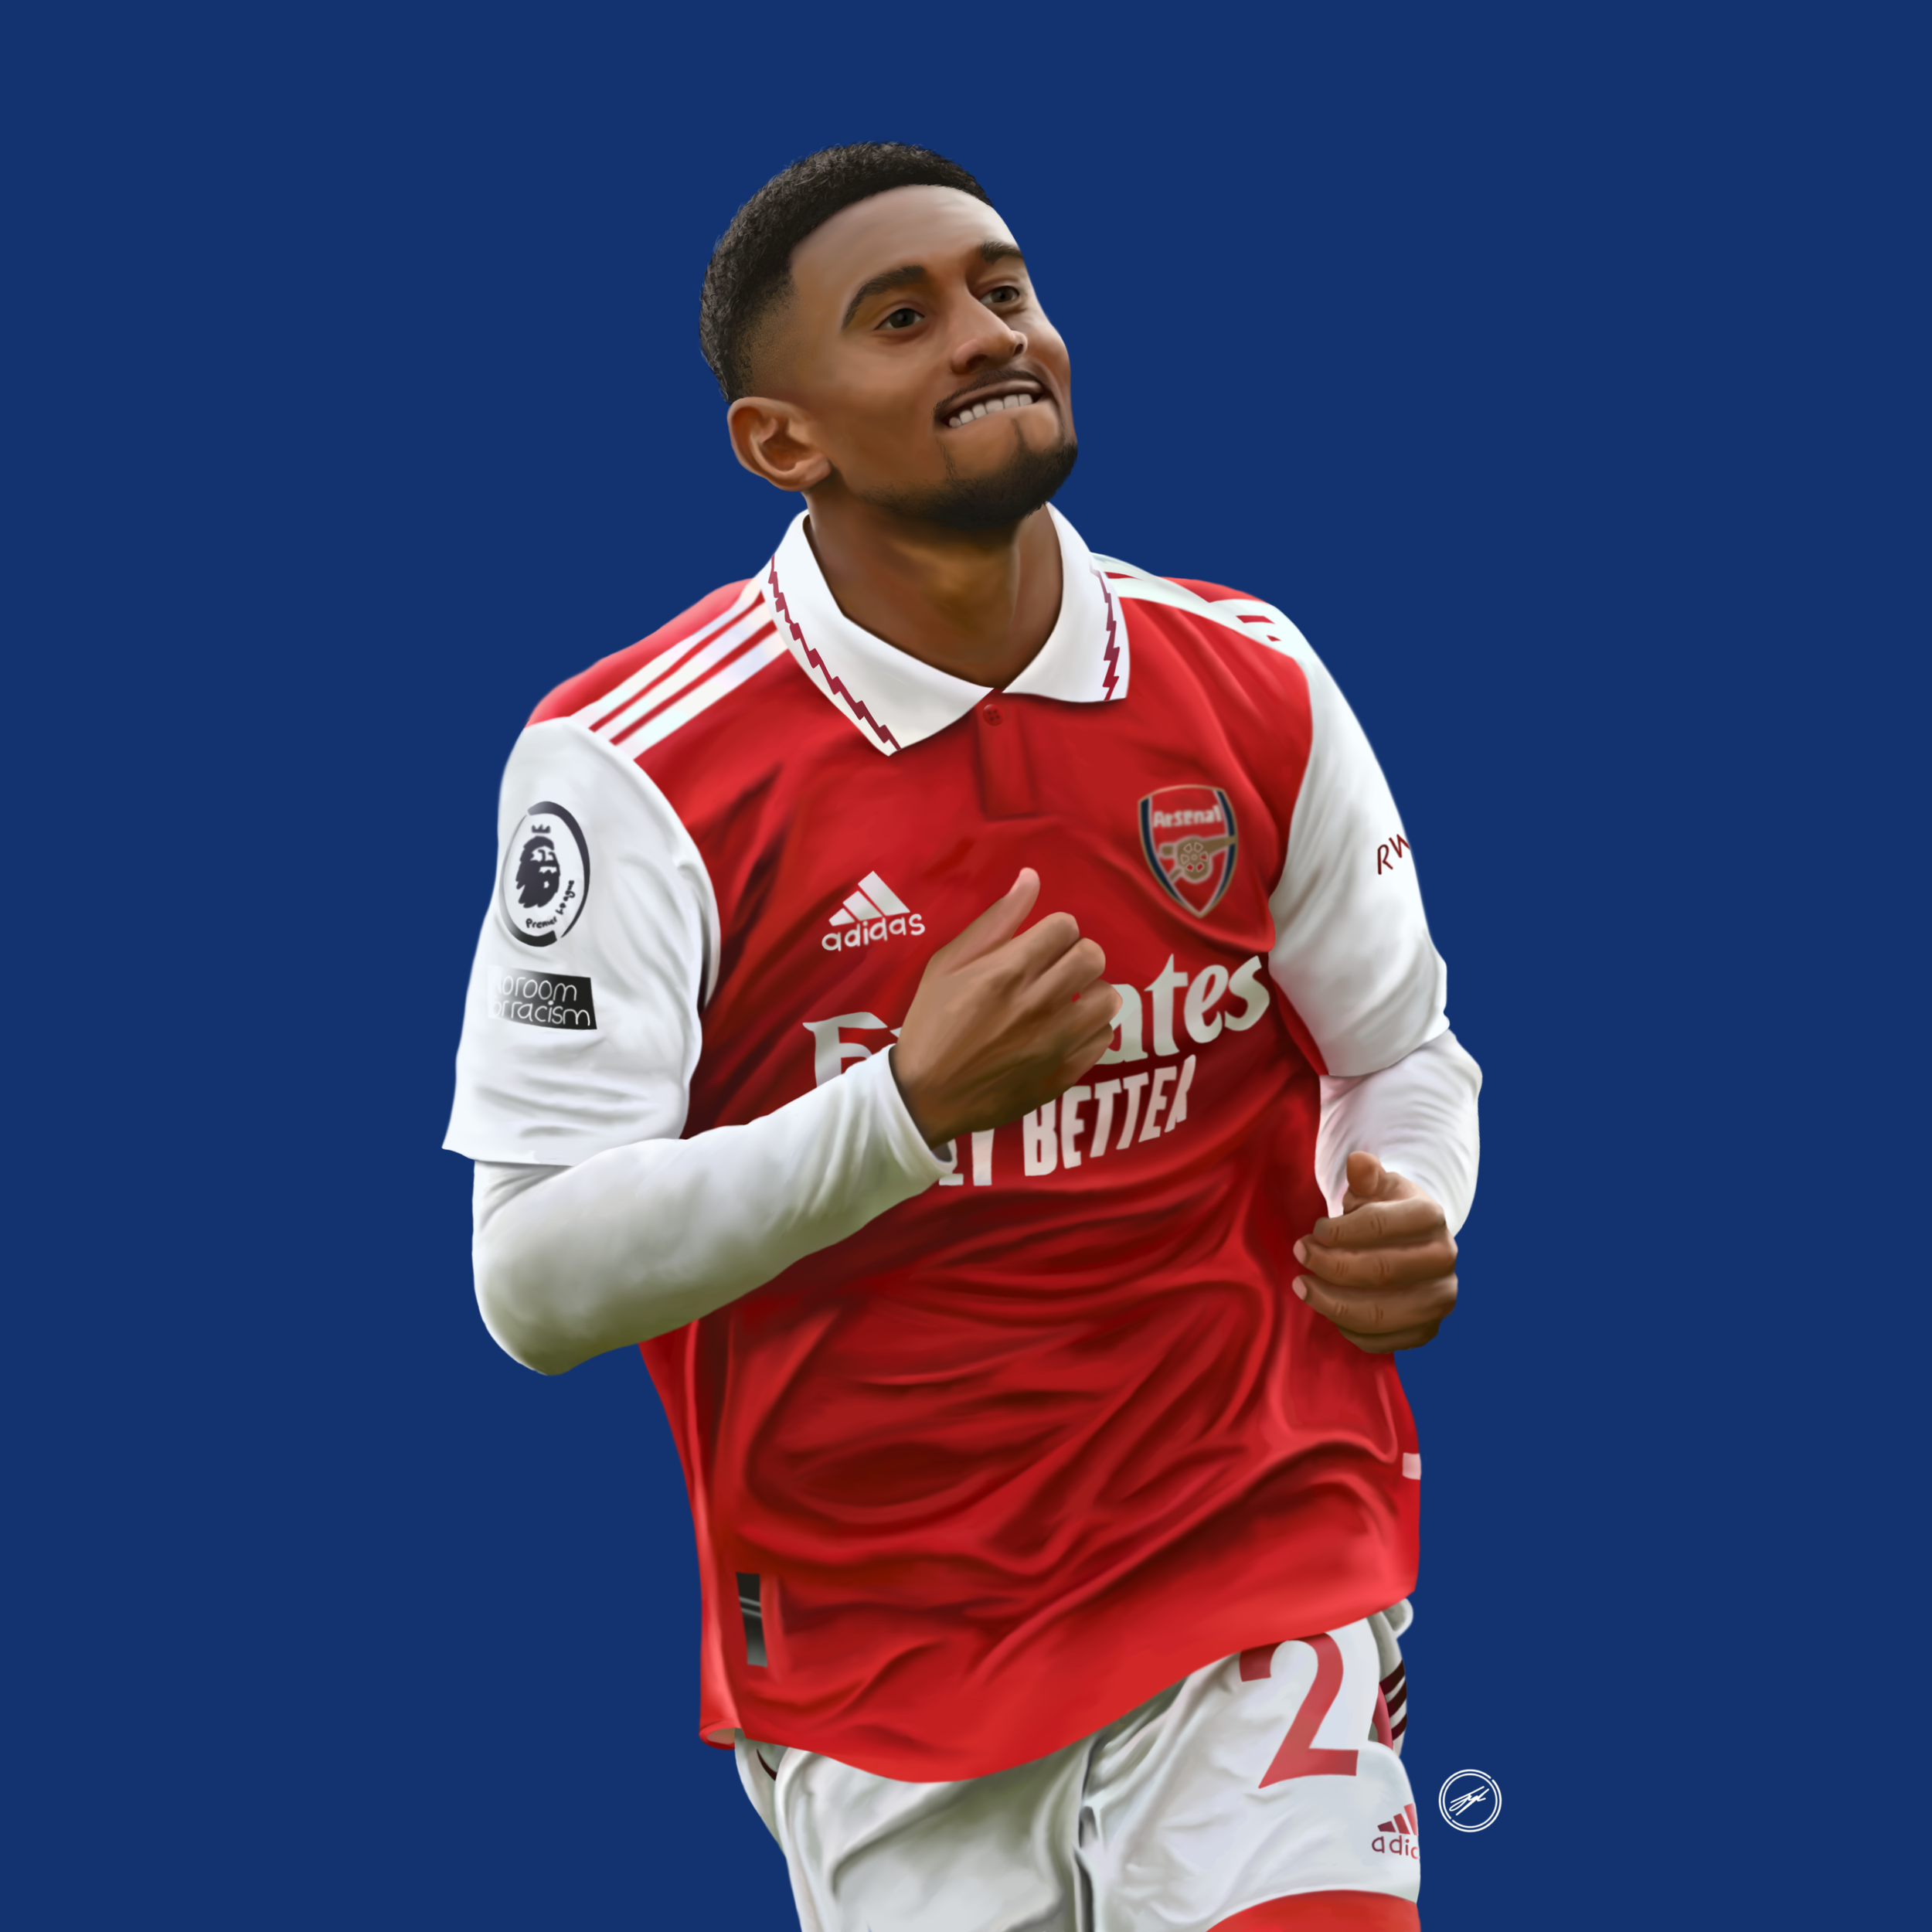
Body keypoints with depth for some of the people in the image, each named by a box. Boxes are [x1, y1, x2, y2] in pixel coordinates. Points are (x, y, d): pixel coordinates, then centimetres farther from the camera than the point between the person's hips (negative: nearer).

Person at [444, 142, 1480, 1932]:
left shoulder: (1254, 690, 0)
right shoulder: (628, 765, -12)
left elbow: (1405, 1053, 13)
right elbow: (535, 1282, -17)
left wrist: (1403, 1224, -10)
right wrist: (911, 1106, -29)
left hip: (1259, 1575, 2)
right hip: (873, 1659, -1)